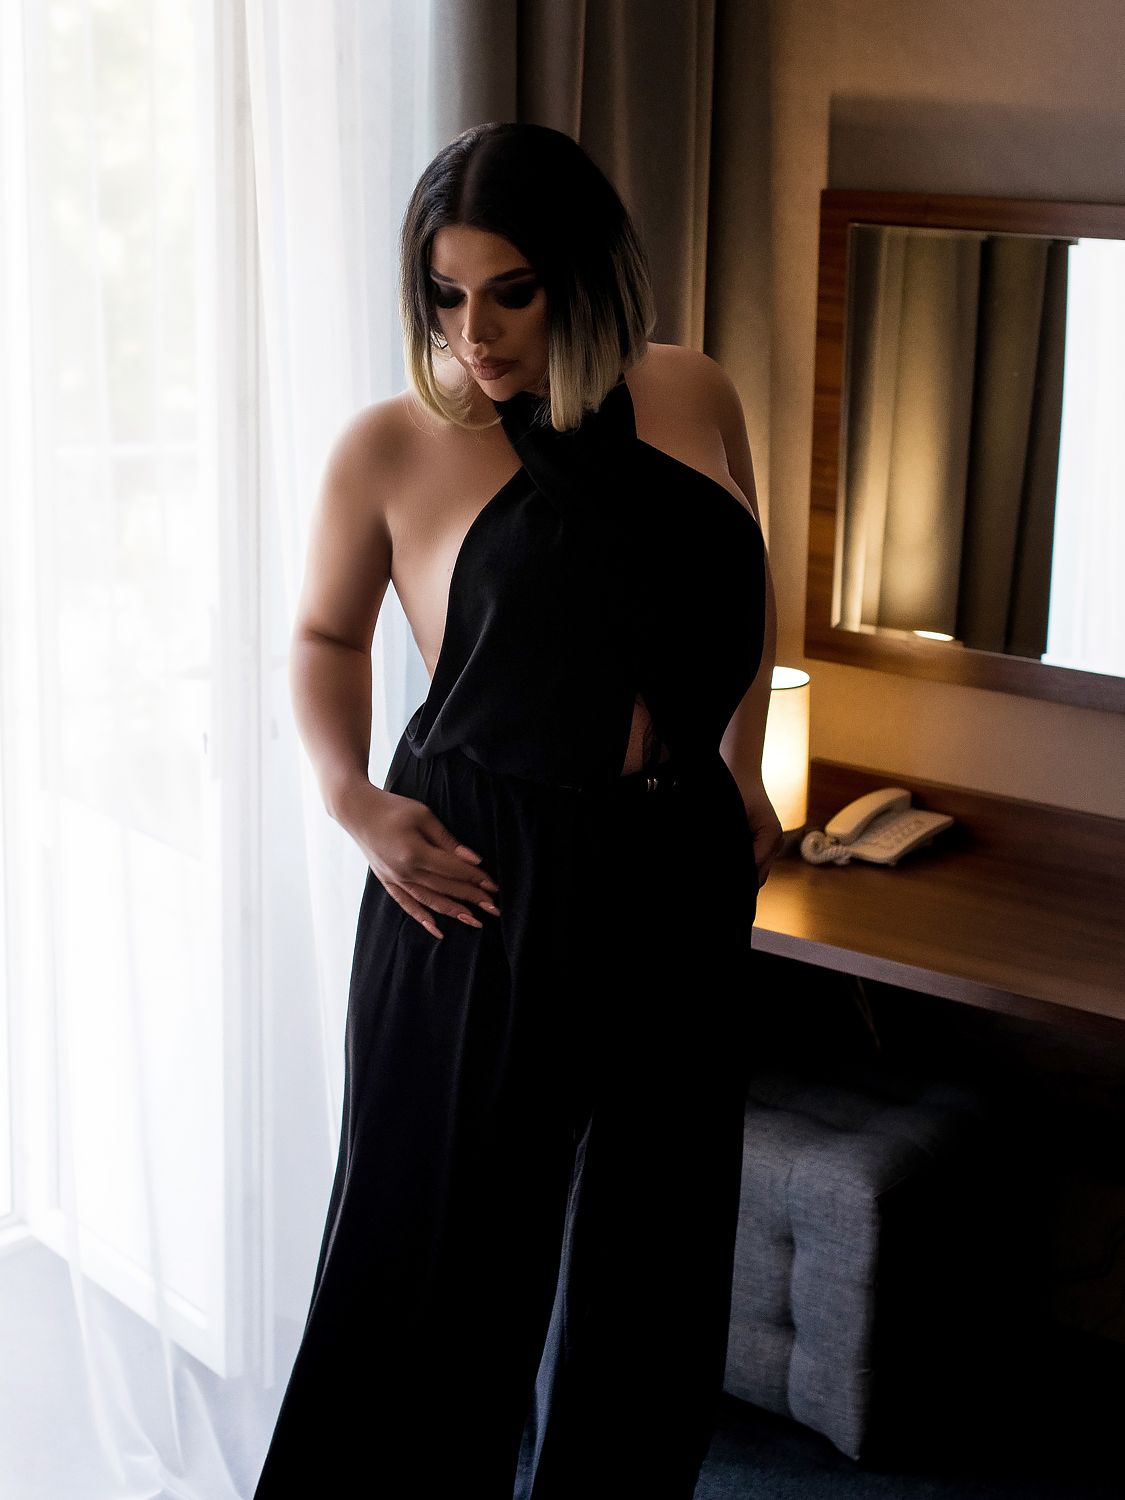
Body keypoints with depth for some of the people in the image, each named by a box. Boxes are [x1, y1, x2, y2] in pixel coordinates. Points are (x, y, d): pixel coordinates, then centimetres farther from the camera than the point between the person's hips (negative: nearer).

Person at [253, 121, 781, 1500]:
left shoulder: (693, 399, 2)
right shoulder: (393, 445, -6)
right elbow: (326, 634, 9)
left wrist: (740, 764, 13)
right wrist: (349, 794, -7)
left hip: (677, 868, 4)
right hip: (483, 873, -3)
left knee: (652, 1231, 16)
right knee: (439, 1227, 5)